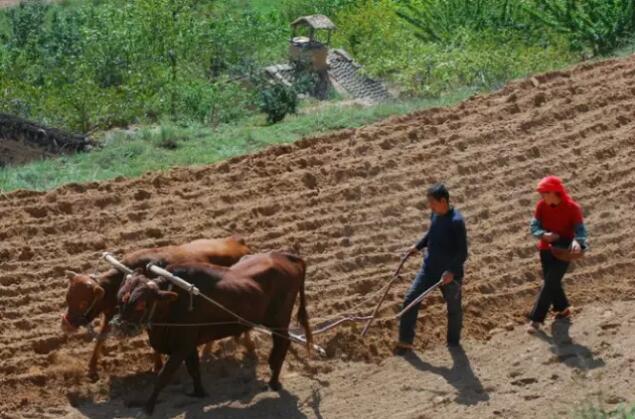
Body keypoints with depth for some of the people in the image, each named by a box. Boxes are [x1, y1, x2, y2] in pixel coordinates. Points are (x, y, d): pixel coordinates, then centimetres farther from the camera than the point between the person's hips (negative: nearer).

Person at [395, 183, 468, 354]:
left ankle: (453, 342, 35)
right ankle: (405, 342, 10)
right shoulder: (436, 214, -2)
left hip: (450, 274, -7)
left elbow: (463, 253, -23)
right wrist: (418, 246, 11)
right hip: (430, 268, 7)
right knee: (410, 300, 0)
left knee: (454, 308, 13)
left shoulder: (456, 222, -24)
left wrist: (452, 272, -33)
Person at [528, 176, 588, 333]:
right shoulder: (541, 205, -7)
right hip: (546, 249, 5)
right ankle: (563, 308, 41)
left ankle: (536, 319, -7)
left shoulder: (572, 208, -18)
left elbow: (580, 230, -17)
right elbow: (534, 226, -3)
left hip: (563, 251, -5)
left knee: (550, 284, -9)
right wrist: (544, 234, -25)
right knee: (552, 282, 16)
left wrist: (578, 242, -39)